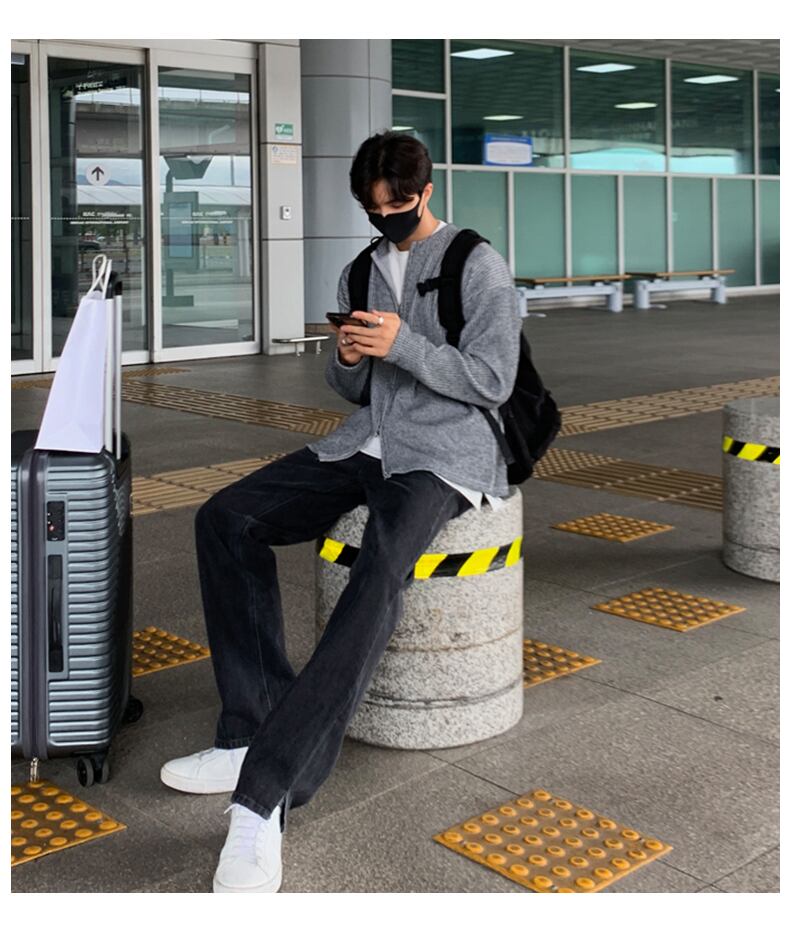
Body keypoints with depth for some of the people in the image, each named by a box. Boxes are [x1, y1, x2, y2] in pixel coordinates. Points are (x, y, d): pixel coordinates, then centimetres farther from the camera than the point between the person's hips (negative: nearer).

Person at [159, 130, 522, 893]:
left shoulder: (479, 267, 0)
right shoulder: (360, 272, 18)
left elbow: (493, 381, -7)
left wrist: (402, 344, -18)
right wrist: (346, 359, -3)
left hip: (445, 451, -7)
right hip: (365, 442, 7)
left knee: (381, 568, -37)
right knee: (225, 517, -14)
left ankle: (265, 793, -41)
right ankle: (256, 728, -18)